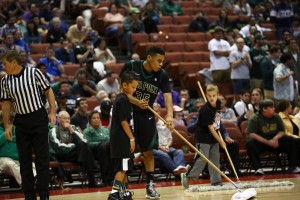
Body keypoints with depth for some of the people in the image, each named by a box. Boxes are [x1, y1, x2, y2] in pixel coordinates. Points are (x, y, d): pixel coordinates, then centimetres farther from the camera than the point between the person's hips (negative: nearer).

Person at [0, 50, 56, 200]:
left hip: (38, 118, -4)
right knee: (24, 160, 5)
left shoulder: (34, 73, -7)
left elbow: (48, 91, -1)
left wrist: (52, 113, -8)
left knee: (42, 158, -3)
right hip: (21, 121, 4)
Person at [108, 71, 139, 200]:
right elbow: (123, 121, -18)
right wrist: (132, 138, -15)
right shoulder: (123, 99, -13)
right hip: (122, 140, -10)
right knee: (122, 168, -12)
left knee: (124, 168, 14)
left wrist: (130, 138, 23)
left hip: (120, 140, 10)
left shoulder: (121, 98, 16)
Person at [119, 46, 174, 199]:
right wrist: (137, 102, -28)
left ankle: (150, 185, 14)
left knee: (148, 151, 4)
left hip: (146, 115, 3)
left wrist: (169, 115, -36)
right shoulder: (131, 66, -13)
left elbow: (167, 96, -18)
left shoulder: (162, 75, -7)